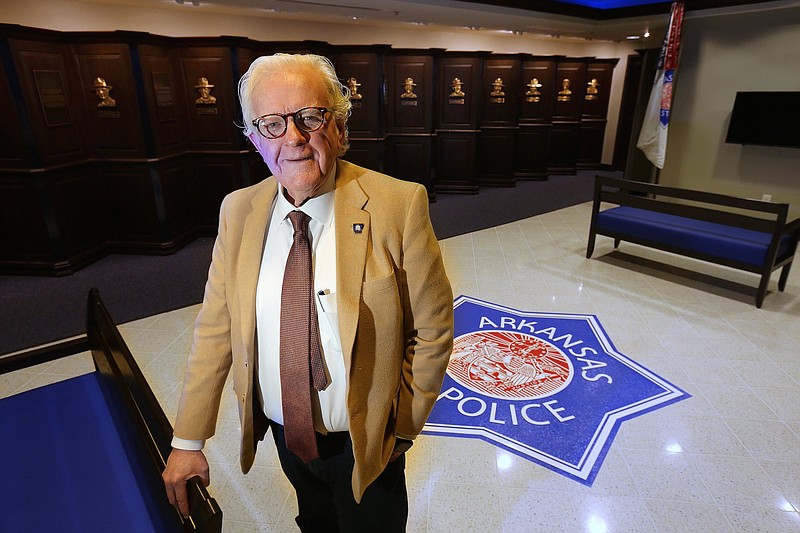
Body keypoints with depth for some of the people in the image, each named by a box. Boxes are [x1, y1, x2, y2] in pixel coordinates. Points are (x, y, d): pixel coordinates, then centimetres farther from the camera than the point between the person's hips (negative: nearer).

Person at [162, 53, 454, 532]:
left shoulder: (399, 205, -21)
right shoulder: (238, 212, -8)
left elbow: (433, 330, -14)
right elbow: (215, 330, -4)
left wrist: (402, 426, -8)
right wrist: (188, 441, -3)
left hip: (364, 441, -3)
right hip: (283, 433, 4)